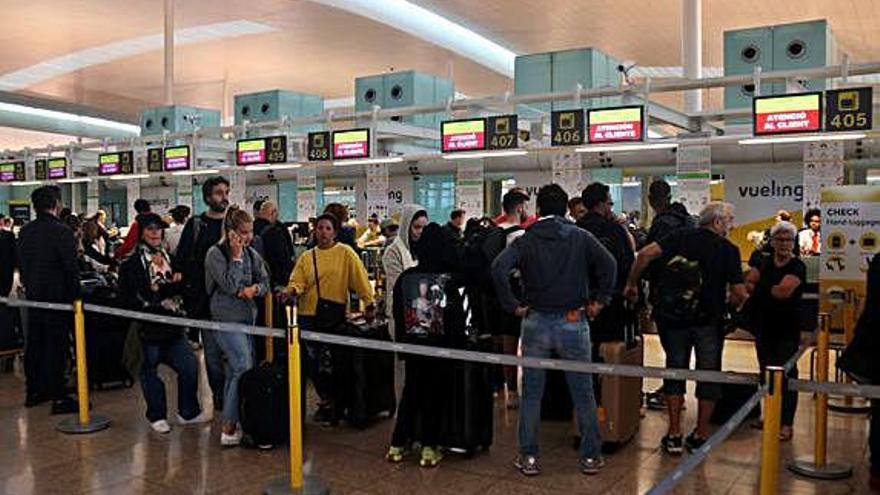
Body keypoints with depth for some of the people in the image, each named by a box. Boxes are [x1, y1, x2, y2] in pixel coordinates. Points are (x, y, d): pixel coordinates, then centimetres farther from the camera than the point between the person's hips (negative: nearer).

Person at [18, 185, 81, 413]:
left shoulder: (25, 231, 6)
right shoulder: (62, 231, -17)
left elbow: (22, 263, 12)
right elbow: (71, 268, -16)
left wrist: (28, 286, 19)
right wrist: (75, 296, -8)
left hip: (33, 297, 7)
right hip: (57, 297, -7)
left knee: (34, 344, 16)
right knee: (56, 347, -2)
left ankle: (33, 392, 28)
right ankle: (59, 398, 2)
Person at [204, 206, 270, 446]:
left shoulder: (252, 253, 10)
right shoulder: (215, 253, -7)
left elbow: (265, 282, 11)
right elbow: (229, 285, -17)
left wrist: (254, 289, -10)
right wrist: (236, 256, -14)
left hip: (249, 318, 7)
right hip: (226, 319, -7)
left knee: (234, 371, 12)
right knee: (244, 368, -17)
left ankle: (230, 422, 22)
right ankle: (229, 428, -11)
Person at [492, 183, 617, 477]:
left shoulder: (526, 240, 0)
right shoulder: (580, 237, 0)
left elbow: (498, 269, -15)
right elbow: (609, 265, -13)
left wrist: (514, 306, -7)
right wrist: (599, 300, -3)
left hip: (535, 323, 1)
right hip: (573, 322, 0)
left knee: (531, 393, 10)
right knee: (583, 393, 11)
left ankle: (529, 458, 17)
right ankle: (591, 456, 20)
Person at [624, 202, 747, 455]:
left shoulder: (681, 237, 2)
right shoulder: (728, 249, -3)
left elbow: (645, 254, -11)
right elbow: (740, 294, -7)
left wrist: (631, 284, -1)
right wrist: (726, 304, 14)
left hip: (673, 317, 2)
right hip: (708, 320, -2)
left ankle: (674, 435, 12)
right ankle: (700, 435, 18)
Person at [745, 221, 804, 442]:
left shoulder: (797, 267, -5)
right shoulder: (763, 262, 11)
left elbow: (784, 291, -19)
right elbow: (748, 283, -2)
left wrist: (760, 288, -3)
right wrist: (773, 291, -12)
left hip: (787, 329, -5)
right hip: (763, 327, 5)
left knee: (786, 374, -2)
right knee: (766, 372, 10)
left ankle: (787, 423, 3)